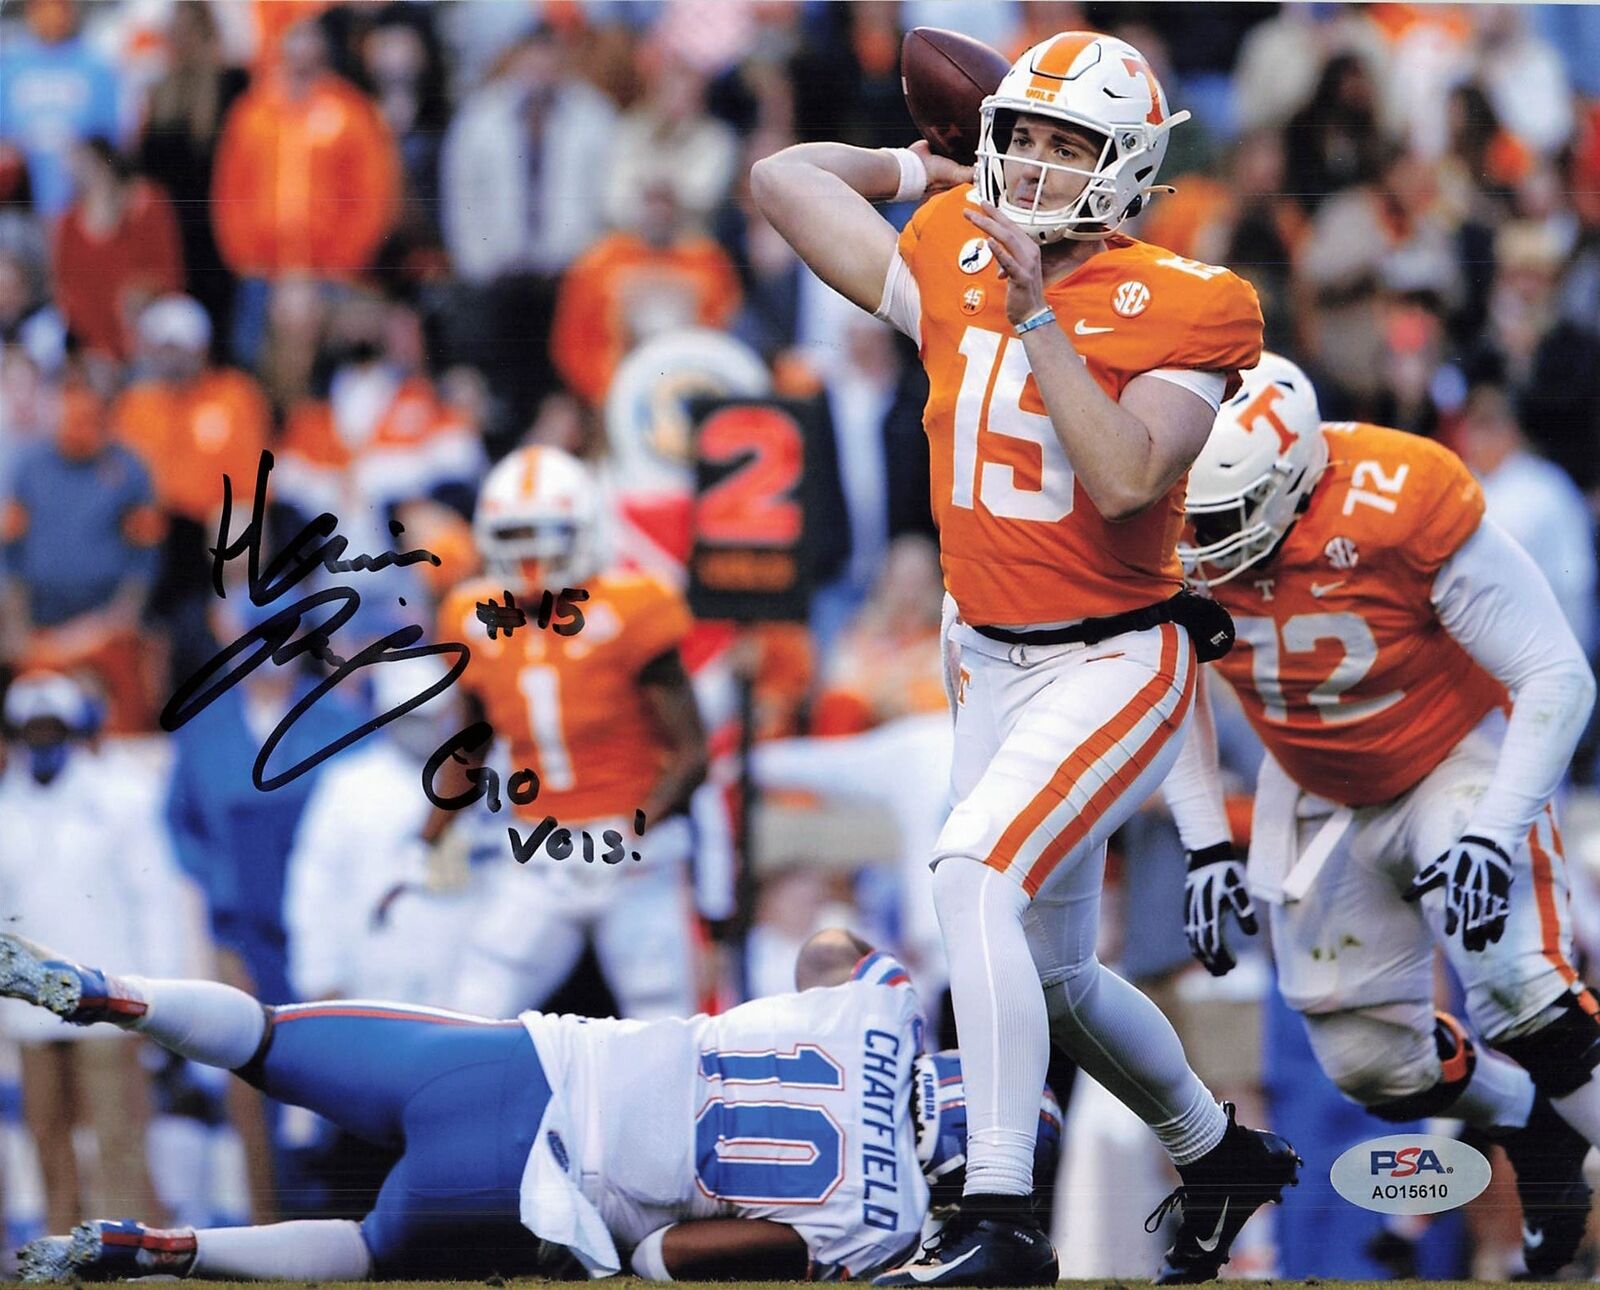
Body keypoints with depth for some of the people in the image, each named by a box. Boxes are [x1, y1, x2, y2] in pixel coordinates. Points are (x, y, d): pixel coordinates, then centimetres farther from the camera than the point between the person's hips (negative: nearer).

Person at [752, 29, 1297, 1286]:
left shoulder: (1173, 308, -12)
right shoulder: (952, 263, 2)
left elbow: (1126, 480, -26)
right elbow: (782, 177, 10)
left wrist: (1037, 313, -25)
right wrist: (928, 167, 15)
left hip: (1117, 664, -7)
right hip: (992, 662, 7)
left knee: (974, 869, -27)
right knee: (1052, 974, 16)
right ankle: (1220, 1155, 42)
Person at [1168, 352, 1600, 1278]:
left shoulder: (1404, 509, -32)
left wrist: (1492, 837, -30)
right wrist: (1207, 846, -4)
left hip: (1454, 760, -5)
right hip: (1319, 797, 5)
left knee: (1524, 1003, -25)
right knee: (1367, 1062, 1)